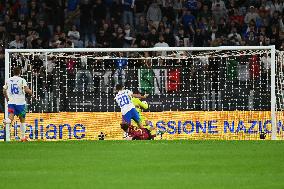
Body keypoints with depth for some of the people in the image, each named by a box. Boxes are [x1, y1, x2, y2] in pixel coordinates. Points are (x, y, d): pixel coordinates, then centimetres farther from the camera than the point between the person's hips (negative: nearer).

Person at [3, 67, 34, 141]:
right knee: (22, 120, 13)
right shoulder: (22, 80, -6)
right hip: (20, 102, -2)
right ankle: (23, 137, 18)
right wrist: (31, 93, 4)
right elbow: (26, 90, -17)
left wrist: (7, 98, 31)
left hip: (11, 102, 2)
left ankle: (7, 121, -47)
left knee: (11, 117, -9)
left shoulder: (8, 80, 8)